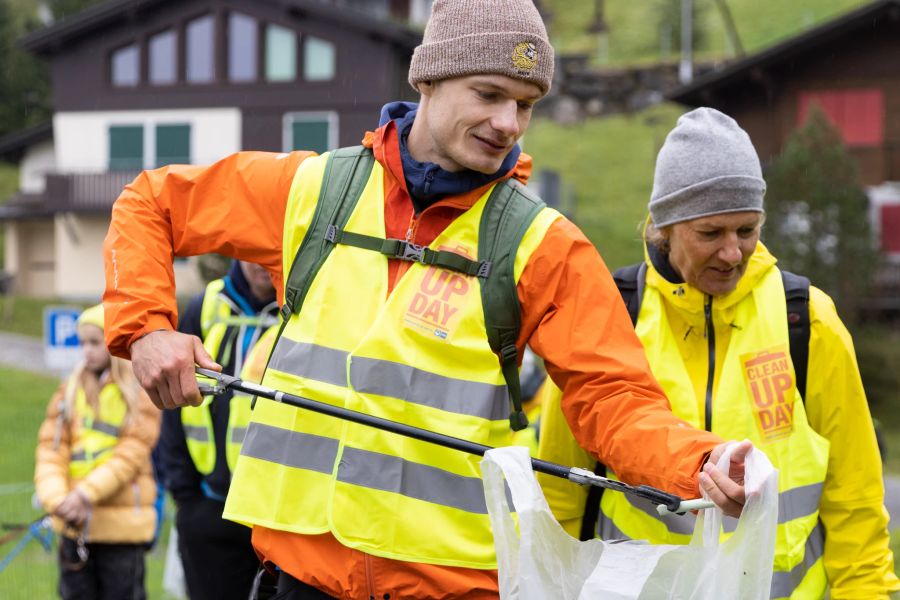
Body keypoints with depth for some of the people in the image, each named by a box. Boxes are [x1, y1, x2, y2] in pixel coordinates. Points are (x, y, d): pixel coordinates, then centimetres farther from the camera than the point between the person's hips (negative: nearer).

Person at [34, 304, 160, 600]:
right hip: (73, 525, 4)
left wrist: (86, 494, -20)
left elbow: (130, 455, -10)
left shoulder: (143, 394, 0)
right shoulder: (69, 391, 10)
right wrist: (56, 498, -15)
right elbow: (50, 450, 2)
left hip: (123, 524, -4)